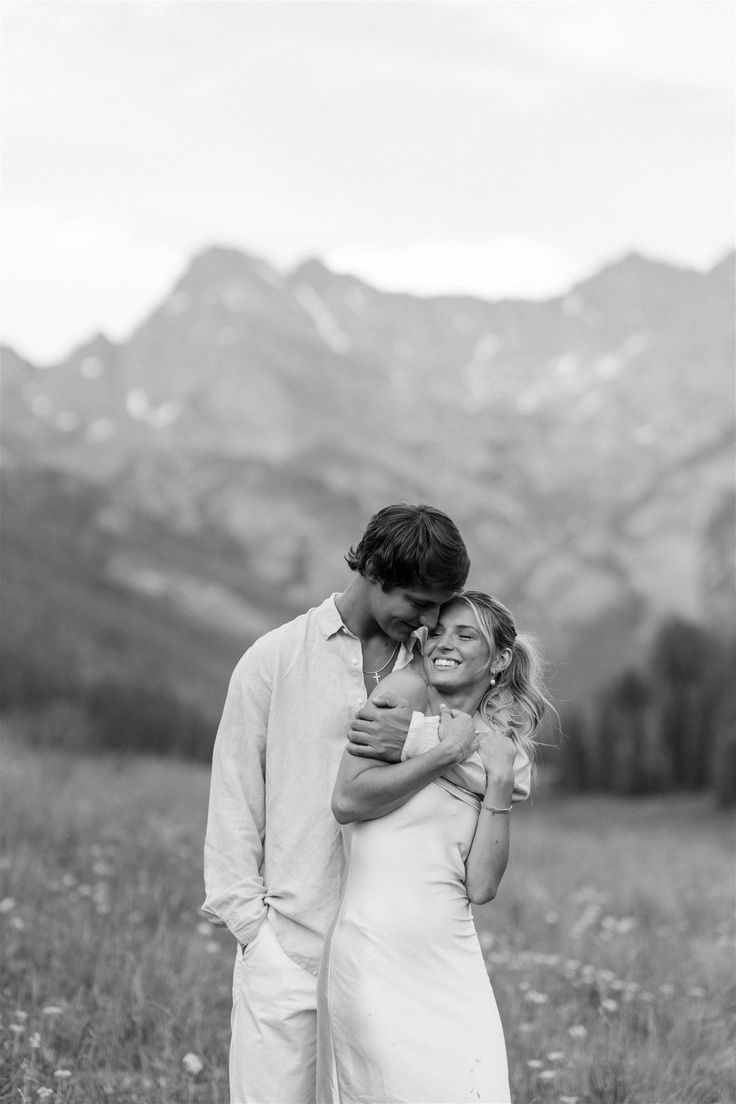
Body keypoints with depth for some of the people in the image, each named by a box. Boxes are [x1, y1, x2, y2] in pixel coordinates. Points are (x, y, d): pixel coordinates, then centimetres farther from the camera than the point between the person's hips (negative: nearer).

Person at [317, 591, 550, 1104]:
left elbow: (481, 887, 5)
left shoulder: (505, 751, 15)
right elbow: (347, 800, -8)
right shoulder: (407, 688, 4)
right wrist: (445, 754, -6)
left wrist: (500, 784, -2)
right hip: (374, 951, -4)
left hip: (451, 959, 4)